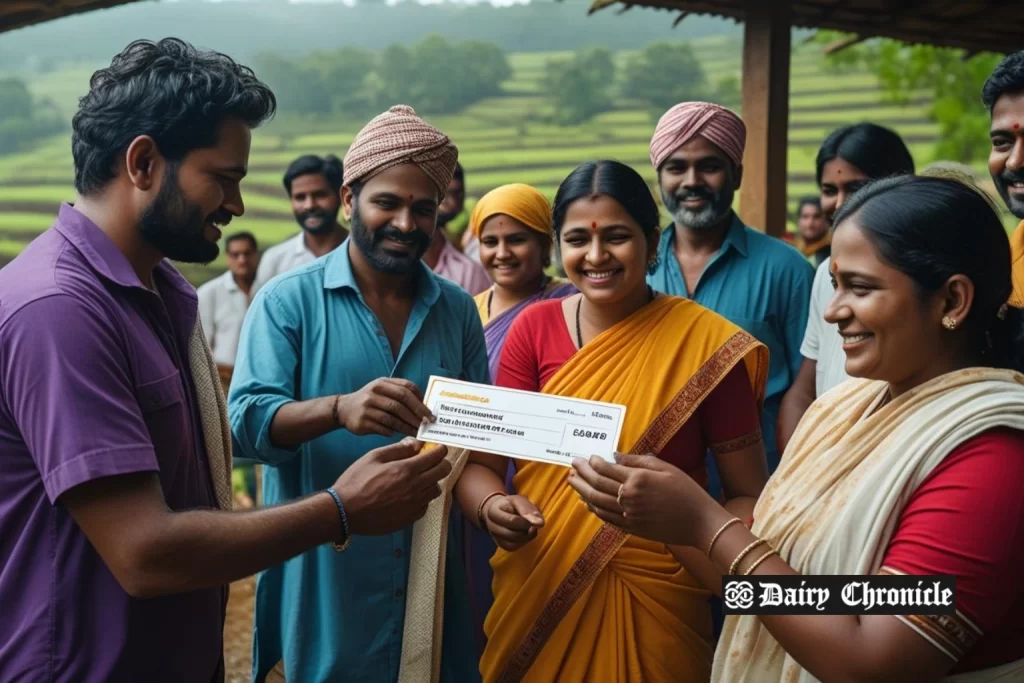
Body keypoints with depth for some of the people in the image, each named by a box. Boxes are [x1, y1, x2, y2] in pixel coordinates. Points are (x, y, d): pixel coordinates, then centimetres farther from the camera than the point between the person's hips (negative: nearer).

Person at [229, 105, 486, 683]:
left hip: (438, 579, 3)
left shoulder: (458, 310, 6)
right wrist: (338, 409, -33)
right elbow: (247, 421, -15)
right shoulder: (289, 301, -5)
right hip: (323, 581, -3)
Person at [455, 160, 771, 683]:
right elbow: (479, 462, -4)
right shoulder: (533, 328, -4)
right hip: (536, 593, 2)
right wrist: (492, 507, -26)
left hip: (653, 600, -2)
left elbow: (747, 495, -6)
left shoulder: (705, 343, -11)